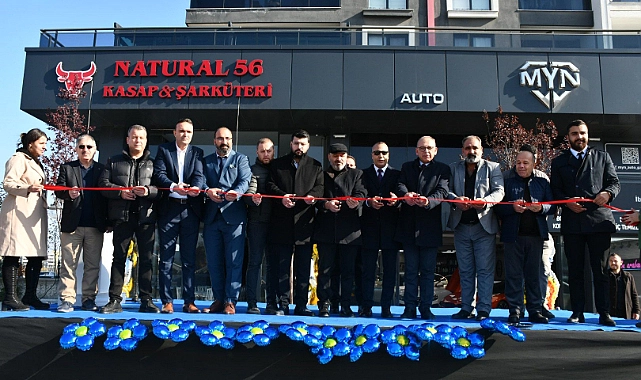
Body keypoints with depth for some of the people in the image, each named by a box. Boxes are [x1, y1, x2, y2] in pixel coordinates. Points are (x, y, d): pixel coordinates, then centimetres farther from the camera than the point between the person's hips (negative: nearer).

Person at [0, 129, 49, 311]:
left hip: (35, 214, 9)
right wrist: (28, 188, -29)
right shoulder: (18, 159, -3)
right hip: (19, 212, -9)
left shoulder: (36, 163, 25)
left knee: (36, 257, 4)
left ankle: (30, 296, 9)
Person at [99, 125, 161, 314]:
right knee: (119, 257, 3)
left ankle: (146, 300, 8)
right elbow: (103, 184, 6)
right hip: (122, 216, 0)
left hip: (146, 216, 0)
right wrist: (120, 191, -11)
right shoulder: (114, 161, 15)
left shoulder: (152, 163, 12)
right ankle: (115, 300, 9)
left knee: (146, 258, 2)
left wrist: (149, 191, -16)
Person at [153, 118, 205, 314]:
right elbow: (158, 174, -4)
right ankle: (167, 301, 8)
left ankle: (189, 301, 10)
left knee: (189, 258, 4)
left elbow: (199, 175, -3)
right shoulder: (164, 150, 9)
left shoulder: (197, 153, 12)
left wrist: (196, 188, -25)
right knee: (166, 257, 2)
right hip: (169, 208, -1)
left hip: (190, 210, 1)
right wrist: (173, 186, -23)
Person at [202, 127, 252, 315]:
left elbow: (245, 180, -5)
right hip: (212, 216, 3)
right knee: (214, 262, 7)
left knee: (234, 261, -4)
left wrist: (237, 192, -27)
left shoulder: (241, 159, 11)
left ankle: (231, 301, 2)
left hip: (234, 215, -3)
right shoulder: (206, 161, 18)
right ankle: (218, 299, 18)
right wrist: (207, 191, -20)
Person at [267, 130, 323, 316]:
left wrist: (312, 196, -18)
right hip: (282, 223, 0)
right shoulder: (277, 164, 15)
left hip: (304, 223, 0)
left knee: (304, 268, 3)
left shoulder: (315, 166, 15)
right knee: (281, 266, 2)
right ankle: (283, 304, 8)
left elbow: (320, 187, 4)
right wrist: (281, 196, -13)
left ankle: (301, 305, 9)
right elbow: (270, 185, 5)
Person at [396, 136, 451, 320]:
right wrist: (406, 195, -29)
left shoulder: (442, 169, 5)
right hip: (409, 227, 2)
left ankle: (426, 308, 13)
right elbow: (400, 185, -4)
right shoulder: (407, 167, 13)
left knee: (428, 270, 5)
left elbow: (442, 191, -10)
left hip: (430, 227, -2)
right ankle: (410, 308, 13)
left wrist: (428, 201, -32)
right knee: (411, 269, 7)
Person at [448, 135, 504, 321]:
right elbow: (446, 190, 0)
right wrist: (456, 199, -22)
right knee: (465, 270, 9)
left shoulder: (492, 167, 6)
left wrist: (485, 201, -26)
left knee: (485, 269, -2)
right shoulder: (453, 168, 12)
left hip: (484, 225, -2)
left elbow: (499, 191, -6)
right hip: (461, 226, 3)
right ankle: (466, 308, 16)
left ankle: (484, 309, 3)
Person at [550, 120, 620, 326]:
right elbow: (555, 190, 8)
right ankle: (577, 313, 9)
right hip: (572, 222, 1)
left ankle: (604, 313, 5)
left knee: (600, 269, 0)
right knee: (575, 270, 4)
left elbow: (614, 182, 9)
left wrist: (607, 193, -13)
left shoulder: (602, 158, 15)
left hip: (599, 219, 0)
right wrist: (567, 201, -11)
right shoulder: (559, 162, 14)